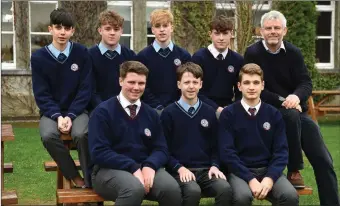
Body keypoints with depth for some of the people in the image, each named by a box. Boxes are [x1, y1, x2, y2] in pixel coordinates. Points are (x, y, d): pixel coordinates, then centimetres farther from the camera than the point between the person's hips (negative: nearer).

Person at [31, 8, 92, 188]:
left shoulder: (82, 53, -4)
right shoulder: (38, 57, -3)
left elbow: (85, 90, -4)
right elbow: (41, 94, -3)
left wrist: (70, 116, -16)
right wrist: (57, 116, -18)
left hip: (77, 111, -1)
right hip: (51, 112, 1)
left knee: (81, 134, -33)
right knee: (48, 136, -32)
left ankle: (89, 182, -16)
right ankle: (76, 179, -15)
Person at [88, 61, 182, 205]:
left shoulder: (151, 114, 12)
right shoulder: (103, 111, -4)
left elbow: (161, 149, 9)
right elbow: (99, 152, -11)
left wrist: (149, 166, -14)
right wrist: (133, 168, -19)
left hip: (145, 168, 4)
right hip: (109, 169, -4)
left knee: (172, 188, -26)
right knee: (134, 188, -36)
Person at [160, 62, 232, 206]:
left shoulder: (209, 113, 12)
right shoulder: (168, 113, 1)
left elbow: (215, 145, 16)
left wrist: (214, 165, -2)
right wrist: (179, 168, -13)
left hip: (206, 170, 3)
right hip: (180, 171, -3)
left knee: (225, 188, -28)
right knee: (193, 191, -36)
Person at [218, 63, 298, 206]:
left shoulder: (274, 114, 7)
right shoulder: (228, 114, -1)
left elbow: (281, 151, 3)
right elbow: (227, 152, -7)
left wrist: (270, 178, -14)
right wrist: (250, 179, -18)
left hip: (268, 169, 2)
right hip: (240, 171, -2)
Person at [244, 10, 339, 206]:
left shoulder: (294, 52, 4)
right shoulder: (253, 53, -5)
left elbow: (306, 83, -3)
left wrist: (296, 96, -27)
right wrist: (283, 101, -18)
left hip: (297, 111, 4)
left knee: (323, 160, -6)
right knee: (291, 115, -38)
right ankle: (294, 170, -21)